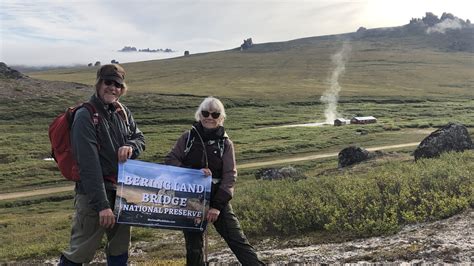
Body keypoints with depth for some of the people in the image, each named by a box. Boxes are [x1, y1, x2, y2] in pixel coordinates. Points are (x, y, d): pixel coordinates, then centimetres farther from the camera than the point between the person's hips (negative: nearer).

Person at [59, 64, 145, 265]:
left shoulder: (123, 112, 6)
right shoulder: (86, 116, -16)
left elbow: (139, 138, 18)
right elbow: (89, 164, -21)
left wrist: (131, 146, -8)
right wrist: (102, 204, -24)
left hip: (122, 190, 7)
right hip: (93, 195, -7)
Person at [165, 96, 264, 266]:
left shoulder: (225, 143, -3)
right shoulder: (188, 137, -1)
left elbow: (230, 176, -7)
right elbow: (170, 160, -3)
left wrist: (217, 205, -15)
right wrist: (194, 171, -18)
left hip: (217, 200, -1)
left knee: (237, 240, -3)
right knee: (193, 247, 10)